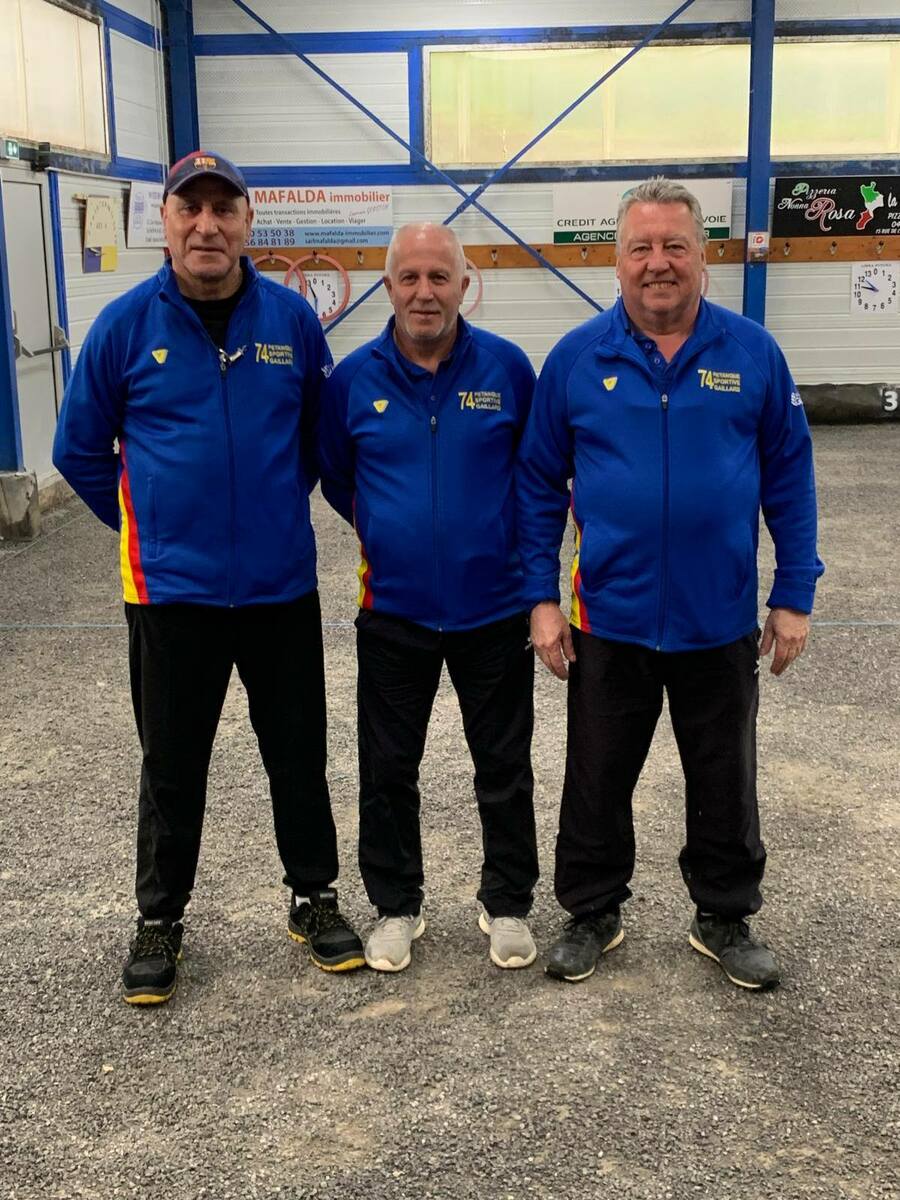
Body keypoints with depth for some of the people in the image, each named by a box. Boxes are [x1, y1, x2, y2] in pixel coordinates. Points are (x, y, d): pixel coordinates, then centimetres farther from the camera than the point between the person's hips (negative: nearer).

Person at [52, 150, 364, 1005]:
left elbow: (323, 433, 12)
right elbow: (79, 449, 5)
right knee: (172, 765, 11)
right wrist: (148, 526, 8)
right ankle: (159, 920, 28)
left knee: (298, 755, 13)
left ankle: (314, 898, 31)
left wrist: (277, 508, 11)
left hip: (282, 583, 1)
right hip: (172, 588, -1)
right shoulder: (126, 324, -5)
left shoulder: (292, 319, -2)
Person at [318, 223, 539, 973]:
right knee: (388, 770, 11)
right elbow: (335, 475, 11)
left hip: (494, 608, -1)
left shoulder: (508, 368, -7)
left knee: (505, 768, 11)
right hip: (393, 611, 1)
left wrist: (510, 542, 7)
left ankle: (508, 904, 30)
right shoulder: (354, 378, -5)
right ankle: (396, 906, 30)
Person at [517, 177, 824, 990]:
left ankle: (726, 919, 36)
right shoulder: (577, 359, -5)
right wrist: (542, 598, -4)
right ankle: (592, 915, 35)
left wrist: (794, 596, -1)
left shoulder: (753, 354, -5)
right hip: (609, 620, 0)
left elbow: (789, 481, 0)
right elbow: (539, 486, 0)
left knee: (725, 785, 16)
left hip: (721, 622, 0)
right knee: (598, 781, 15)